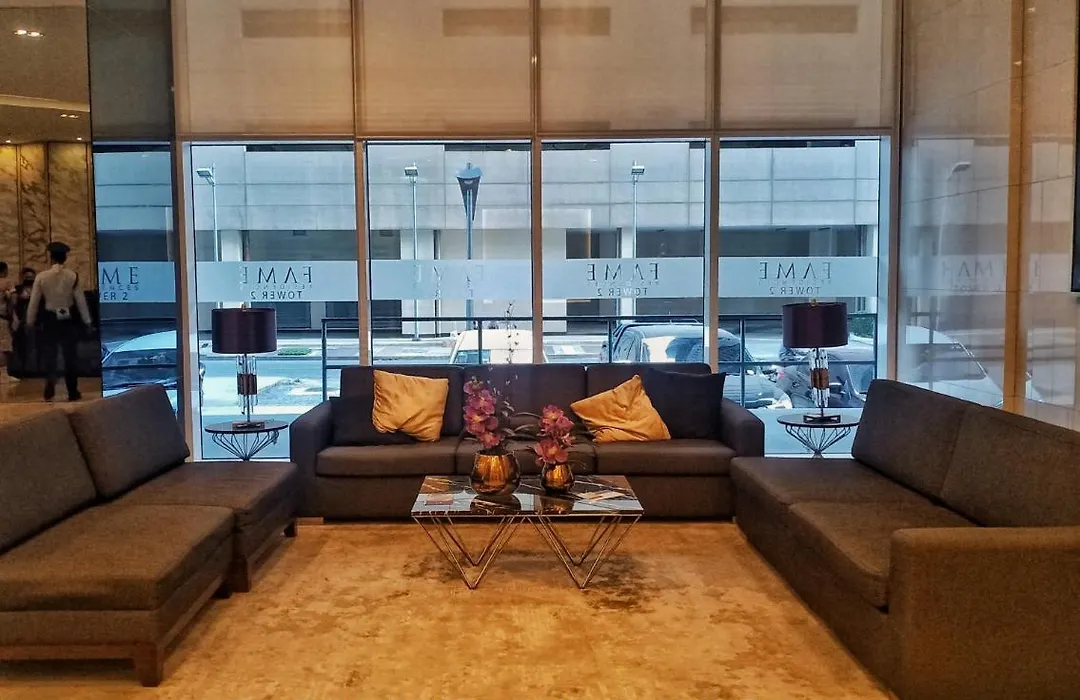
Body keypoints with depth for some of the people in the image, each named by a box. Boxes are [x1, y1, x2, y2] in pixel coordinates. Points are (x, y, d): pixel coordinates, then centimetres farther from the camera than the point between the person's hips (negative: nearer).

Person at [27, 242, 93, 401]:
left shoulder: (41, 277, -7)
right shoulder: (73, 276, -8)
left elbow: (34, 302, -3)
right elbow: (81, 300, -5)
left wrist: (30, 322, 7)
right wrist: (87, 321, 2)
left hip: (50, 320, 0)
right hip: (68, 320, 0)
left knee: (49, 356, 8)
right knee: (70, 356, 9)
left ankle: (49, 392, -1)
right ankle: (73, 392, 11)